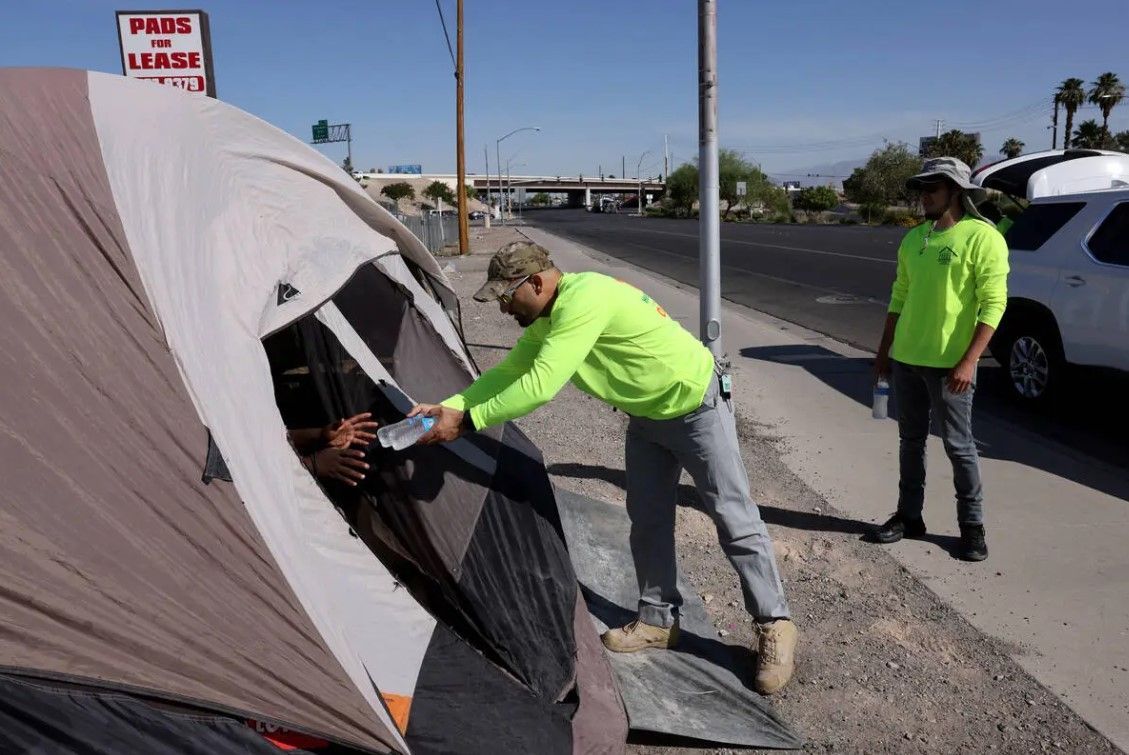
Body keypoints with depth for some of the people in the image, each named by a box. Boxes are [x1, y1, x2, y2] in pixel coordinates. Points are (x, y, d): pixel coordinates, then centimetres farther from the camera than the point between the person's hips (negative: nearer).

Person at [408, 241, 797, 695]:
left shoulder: (584, 299, -33)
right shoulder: (548, 318, -2)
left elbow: (538, 386, -37)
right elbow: (508, 373, 6)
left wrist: (465, 421, -31)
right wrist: (447, 406, -5)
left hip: (697, 407, -9)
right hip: (647, 415, 9)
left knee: (735, 520, 1)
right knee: (647, 521, 12)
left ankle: (774, 627, 14)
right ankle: (657, 620, 26)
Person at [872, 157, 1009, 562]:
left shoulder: (982, 238, -10)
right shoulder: (914, 239, 10)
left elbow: (993, 305, -14)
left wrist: (968, 361, -20)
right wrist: (884, 351, 14)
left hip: (949, 364, -6)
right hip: (906, 359, 7)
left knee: (958, 446, 2)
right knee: (911, 440, 14)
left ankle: (972, 525, 16)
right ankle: (909, 515, 26)